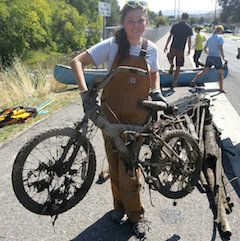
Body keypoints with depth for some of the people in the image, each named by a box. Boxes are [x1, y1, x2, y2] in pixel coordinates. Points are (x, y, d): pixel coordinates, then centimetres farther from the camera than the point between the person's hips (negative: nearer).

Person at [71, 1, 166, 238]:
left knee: (128, 167, -1)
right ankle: (119, 205, 34)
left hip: (136, 116, 0)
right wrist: (85, 92, -24)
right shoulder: (112, 45, -8)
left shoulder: (150, 49, 2)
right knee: (115, 163, 11)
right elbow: (77, 61, -12)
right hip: (111, 114, 0)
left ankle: (136, 215, 19)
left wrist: (156, 92, 2)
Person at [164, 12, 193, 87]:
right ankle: (174, 82, 6)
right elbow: (189, 40, -3)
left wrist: (166, 46, 11)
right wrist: (189, 49, 7)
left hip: (173, 47, 1)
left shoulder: (175, 26, 3)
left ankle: (171, 64, 4)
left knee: (169, 56, 33)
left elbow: (170, 37, 4)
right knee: (178, 67, 6)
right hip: (181, 49, -1)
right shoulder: (189, 27, -1)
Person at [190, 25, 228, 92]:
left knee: (204, 71, 15)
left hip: (209, 57, 6)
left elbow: (205, 49, 17)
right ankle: (221, 89, 6)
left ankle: (193, 81, 11)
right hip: (216, 57, -6)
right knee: (220, 74, 6)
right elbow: (221, 48, -16)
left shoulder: (210, 38, 12)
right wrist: (224, 58, -12)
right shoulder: (220, 37, -7)